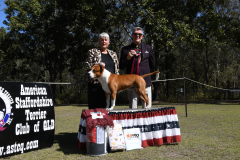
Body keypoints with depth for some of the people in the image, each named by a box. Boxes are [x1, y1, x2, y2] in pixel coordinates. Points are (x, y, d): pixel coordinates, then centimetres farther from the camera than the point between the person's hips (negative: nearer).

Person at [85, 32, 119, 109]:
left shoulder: (113, 54, 17)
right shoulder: (92, 52, 7)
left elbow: (117, 69, 19)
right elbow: (87, 67, 0)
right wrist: (97, 65, -18)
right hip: (96, 84, -3)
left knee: (108, 107, 4)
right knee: (95, 107, -4)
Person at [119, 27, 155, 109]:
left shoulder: (148, 48, 14)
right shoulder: (125, 49, 10)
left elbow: (152, 65, 18)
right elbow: (121, 66, 6)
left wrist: (145, 70, 5)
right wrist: (127, 58, -8)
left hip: (145, 81, 1)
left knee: (147, 108, 2)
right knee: (132, 108, 1)